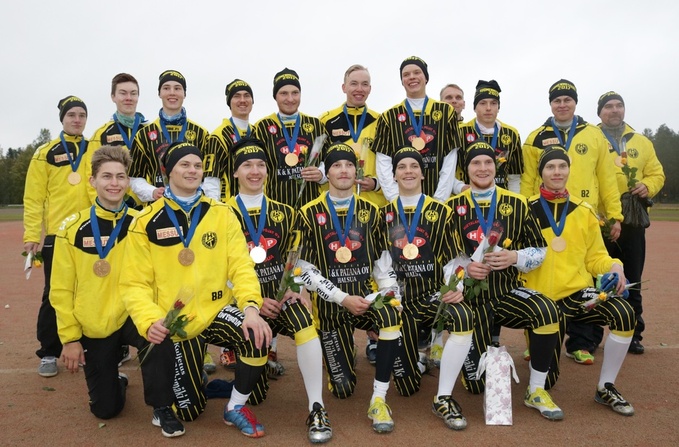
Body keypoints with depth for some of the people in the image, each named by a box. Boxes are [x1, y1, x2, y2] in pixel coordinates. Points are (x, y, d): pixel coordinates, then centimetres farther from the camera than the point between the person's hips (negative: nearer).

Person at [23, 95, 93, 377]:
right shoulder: (46, 153, 3)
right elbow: (34, 197, 0)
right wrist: (31, 234, -7)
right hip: (58, 235, -2)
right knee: (55, 296, 2)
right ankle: (48, 354, 14)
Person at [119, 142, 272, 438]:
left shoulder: (221, 213, -2)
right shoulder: (147, 222, -6)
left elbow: (241, 265, -9)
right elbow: (135, 284, -8)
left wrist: (251, 307, -27)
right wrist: (150, 321, -27)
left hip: (216, 311, 1)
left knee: (257, 335, -31)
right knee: (189, 410, 5)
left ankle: (236, 407, -4)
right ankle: (189, 375, 42)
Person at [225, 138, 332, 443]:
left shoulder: (284, 213, 12)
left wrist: (294, 291, -6)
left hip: (279, 296, 2)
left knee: (303, 316, -36)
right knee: (255, 394, -17)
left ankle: (316, 410, -28)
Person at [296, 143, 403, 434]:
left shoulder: (370, 211, 6)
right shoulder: (310, 213, -4)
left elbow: (382, 261, 9)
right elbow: (306, 270, -7)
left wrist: (389, 293, -8)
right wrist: (343, 298, -16)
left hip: (366, 294, 2)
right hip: (331, 304, -1)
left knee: (392, 313, -36)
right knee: (343, 389, 2)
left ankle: (378, 400, -21)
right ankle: (339, 345, 38)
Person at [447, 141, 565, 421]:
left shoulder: (517, 204, 5)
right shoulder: (453, 207, 2)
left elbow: (539, 251, 5)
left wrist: (515, 257, -15)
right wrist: (464, 267, -19)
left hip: (509, 292, 1)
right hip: (472, 296, -1)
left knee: (549, 312, -33)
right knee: (476, 383, -3)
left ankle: (537, 391, -12)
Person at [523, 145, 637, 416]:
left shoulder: (584, 212, 7)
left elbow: (595, 256, 11)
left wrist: (613, 267, -10)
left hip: (578, 291, 3)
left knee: (624, 313, -29)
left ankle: (606, 388, -9)